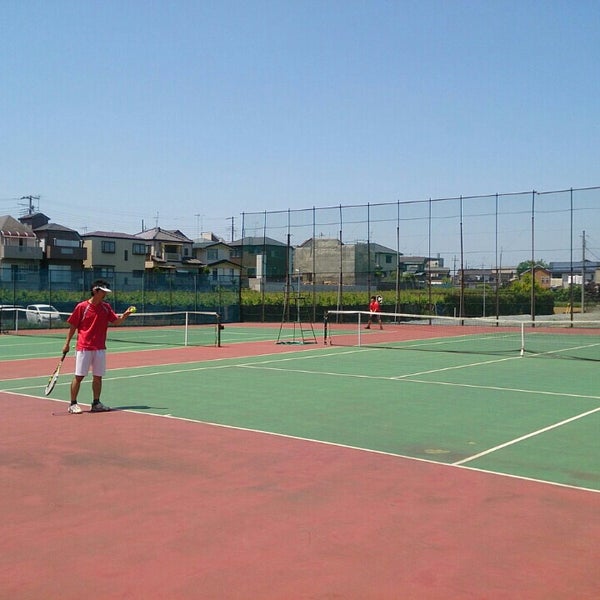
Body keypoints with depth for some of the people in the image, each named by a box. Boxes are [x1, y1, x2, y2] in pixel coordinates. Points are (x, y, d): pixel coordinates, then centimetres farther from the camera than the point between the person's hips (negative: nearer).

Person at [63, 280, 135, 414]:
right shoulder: (81, 307, -6)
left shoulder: (106, 307, 7)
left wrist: (125, 315, -19)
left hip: (100, 348, 5)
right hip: (83, 347, -4)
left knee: (98, 376, 8)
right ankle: (73, 404, 8)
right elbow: (72, 326, 0)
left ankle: (96, 403, 17)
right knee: (79, 376, -2)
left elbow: (116, 321, 1)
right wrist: (67, 343, 1)